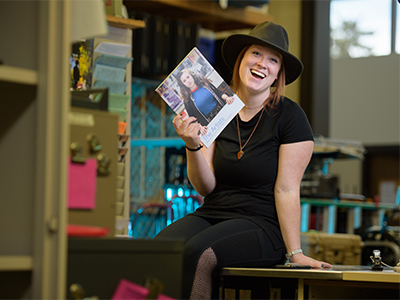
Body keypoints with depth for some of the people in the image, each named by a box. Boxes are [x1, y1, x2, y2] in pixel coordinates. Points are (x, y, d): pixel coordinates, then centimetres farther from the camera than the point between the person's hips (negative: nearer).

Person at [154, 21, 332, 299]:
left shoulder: (289, 115, -3)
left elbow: (286, 190, -7)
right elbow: (206, 187, 4)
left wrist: (294, 253, -12)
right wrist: (193, 146, -14)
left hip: (262, 223, -4)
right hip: (211, 214, 4)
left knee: (198, 253, -33)